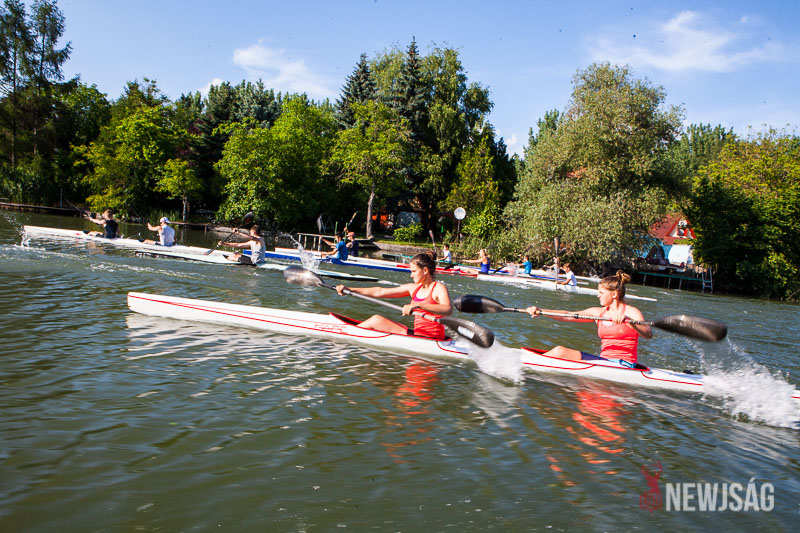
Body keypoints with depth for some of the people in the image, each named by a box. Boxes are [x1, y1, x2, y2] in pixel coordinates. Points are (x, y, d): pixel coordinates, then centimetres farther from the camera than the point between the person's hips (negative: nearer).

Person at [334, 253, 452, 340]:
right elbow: (379, 292, 12)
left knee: (376, 320, -6)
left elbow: (448, 309, -31)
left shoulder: (439, 288, -10)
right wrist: (350, 290, 10)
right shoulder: (413, 288, 12)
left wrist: (418, 305, -39)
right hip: (417, 334, 7)